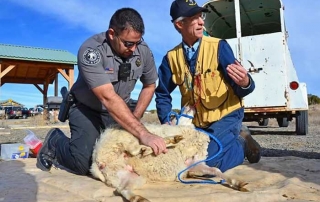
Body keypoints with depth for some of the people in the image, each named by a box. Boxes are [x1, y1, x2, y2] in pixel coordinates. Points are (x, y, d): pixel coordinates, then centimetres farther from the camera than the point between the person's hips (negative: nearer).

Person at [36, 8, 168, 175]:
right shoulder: (91, 50, -29)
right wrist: (142, 133, -44)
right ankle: (55, 141, 13)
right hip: (86, 109, -4)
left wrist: (134, 119, -6)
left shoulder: (143, 50, -12)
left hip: (120, 110, 5)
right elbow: (108, 98, -38)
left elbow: (149, 85, 5)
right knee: (82, 163, -21)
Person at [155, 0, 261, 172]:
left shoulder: (219, 46, -12)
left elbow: (240, 89, -14)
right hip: (195, 122, 5)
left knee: (208, 161, -20)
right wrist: (166, 121, -4)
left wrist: (245, 83, -36)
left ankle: (241, 144, 12)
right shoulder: (171, 57, -2)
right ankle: (239, 141, 21)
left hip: (226, 116, -5)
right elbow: (162, 94, 8)